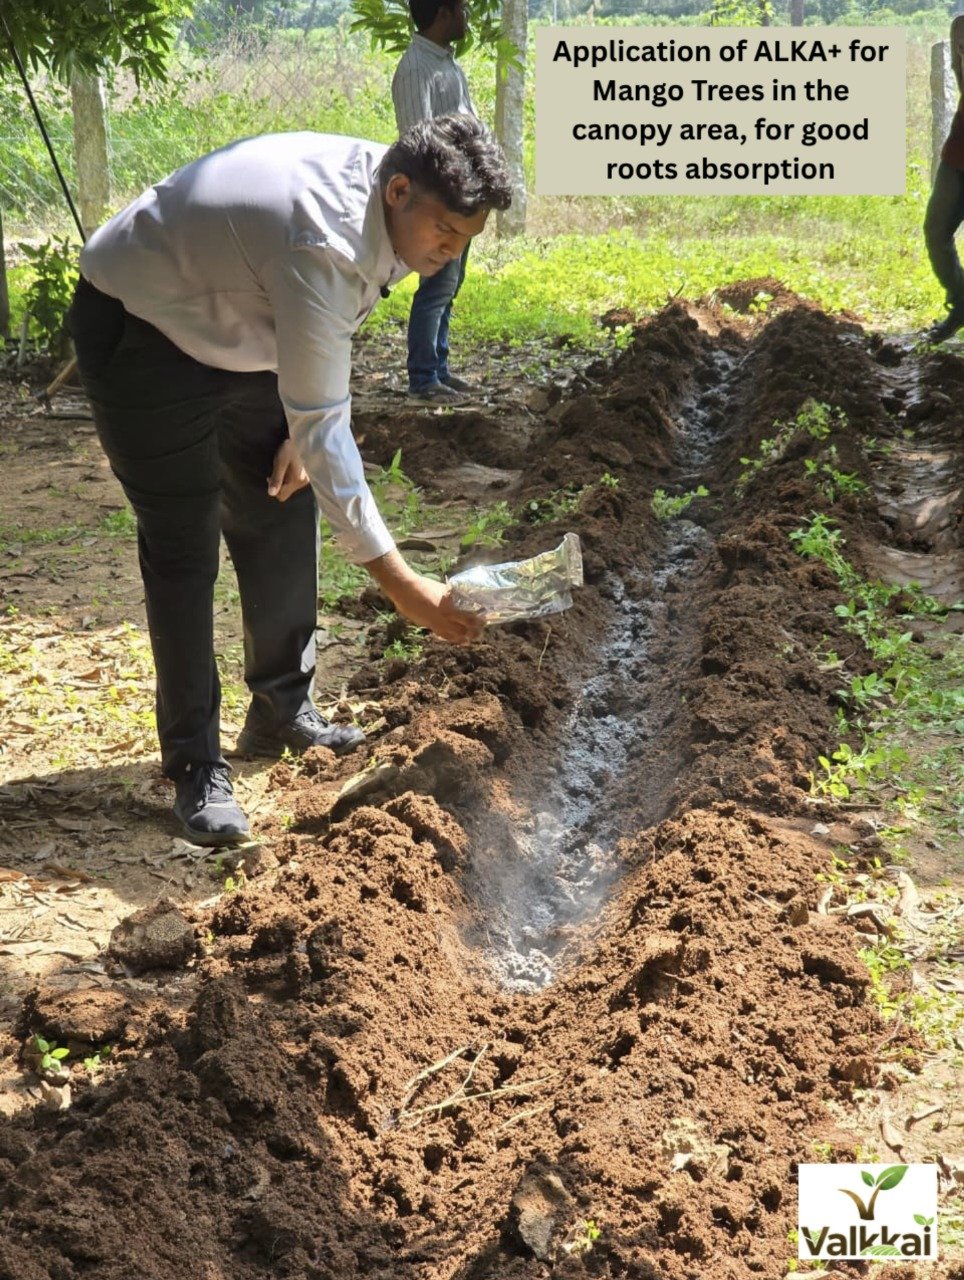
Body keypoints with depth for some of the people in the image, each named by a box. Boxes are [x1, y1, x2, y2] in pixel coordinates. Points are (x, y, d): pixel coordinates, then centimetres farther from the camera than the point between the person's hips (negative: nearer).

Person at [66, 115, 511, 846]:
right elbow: (322, 427, -38)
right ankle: (195, 765, 0)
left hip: (238, 331, 9)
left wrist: (302, 429, -5)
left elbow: (323, 342, 7)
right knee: (184, 548, -10)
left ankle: (283, 712, 22)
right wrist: (399, 582, -39)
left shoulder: (390, 207, -11)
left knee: (282, 519, 8)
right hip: (142, 330, -9)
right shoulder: (323, 245, -38)